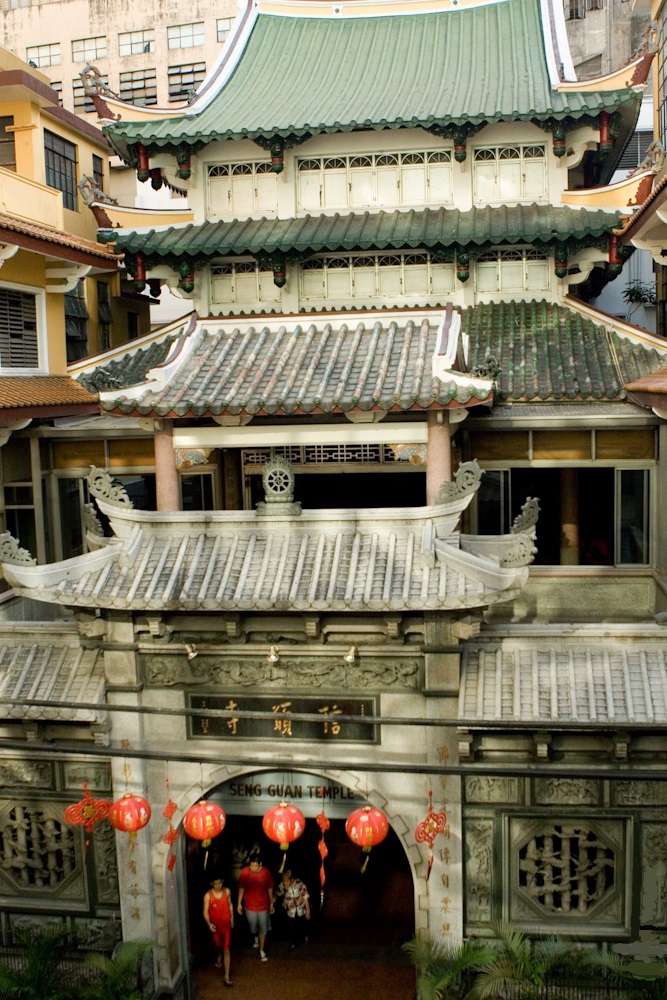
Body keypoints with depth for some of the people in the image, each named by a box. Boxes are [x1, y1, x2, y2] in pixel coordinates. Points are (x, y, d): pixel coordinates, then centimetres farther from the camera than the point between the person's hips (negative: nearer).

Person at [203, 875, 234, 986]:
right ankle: (219, 956, 59)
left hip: (226, 925, 0)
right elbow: (205, 911, -17)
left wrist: (232, 918, 11)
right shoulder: (208, 895, -17)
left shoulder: (227, 891, -10)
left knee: (227, 950, -3)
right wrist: (209, 924, -31)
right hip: (215, 925, 0)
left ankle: (227, 976, 3)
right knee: (217, 945, 24)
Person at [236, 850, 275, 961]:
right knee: (252, 928, 19)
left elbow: (270, 888, -5)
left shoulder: (266, 872, -19)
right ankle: (256, 937, 53)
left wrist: (271, 903, 4)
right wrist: (239, 903, 0)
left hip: (263, 906, -1)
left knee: (263, 929, 11)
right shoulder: (244, 872, -19)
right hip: (250, 906, 1)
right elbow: (241, 888, -5)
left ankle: (261, 950, 31)